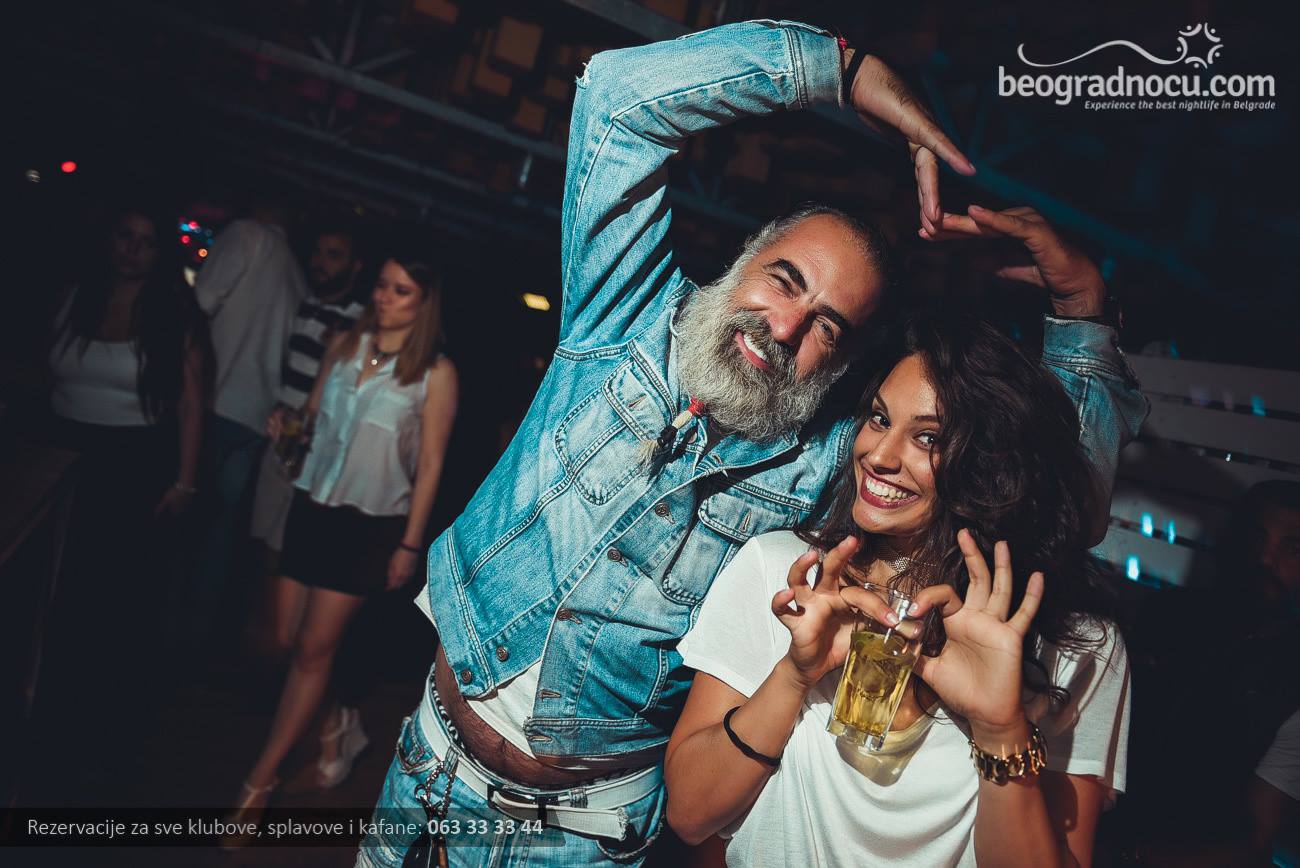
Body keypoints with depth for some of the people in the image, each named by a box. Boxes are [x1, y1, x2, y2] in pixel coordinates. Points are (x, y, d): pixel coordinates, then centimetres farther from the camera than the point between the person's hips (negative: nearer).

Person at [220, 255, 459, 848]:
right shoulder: (347, 345, 5)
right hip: (312, 506, 5)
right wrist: (287, 426, -9)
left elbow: (430, 463, -7)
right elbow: (314, 413, 13)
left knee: (313, 649, 1)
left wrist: (410, 542, -7)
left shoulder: (435, 372, -9)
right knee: (287, 637, 9)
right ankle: (337, 725, 35)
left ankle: (258, 784, 14)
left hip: (369, 525, -5)